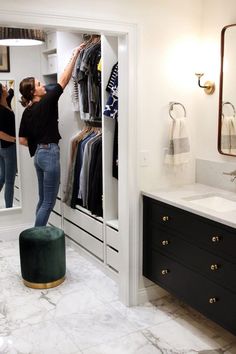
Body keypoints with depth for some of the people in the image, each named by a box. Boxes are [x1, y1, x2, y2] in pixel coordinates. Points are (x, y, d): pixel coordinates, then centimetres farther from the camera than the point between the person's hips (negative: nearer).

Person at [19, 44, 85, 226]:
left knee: (43, 200, 17)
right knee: (49, 202, -1)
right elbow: (64, 80, -10)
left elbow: (22, 140, 9)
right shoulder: (45, 103, -11)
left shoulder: (27, 112, 9)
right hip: (50, 154, -9)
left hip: (39, 155, 9)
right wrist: (75, 55, -5)